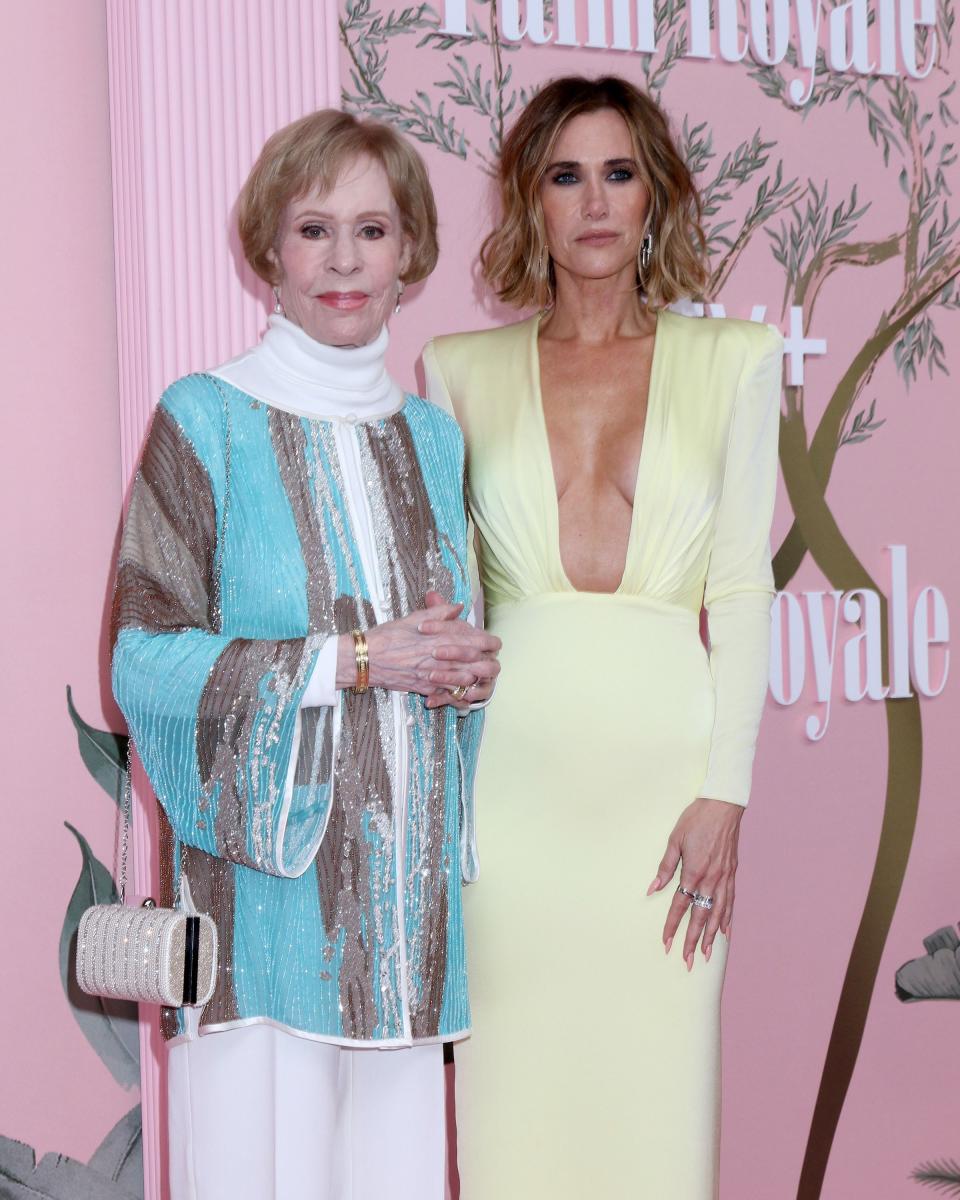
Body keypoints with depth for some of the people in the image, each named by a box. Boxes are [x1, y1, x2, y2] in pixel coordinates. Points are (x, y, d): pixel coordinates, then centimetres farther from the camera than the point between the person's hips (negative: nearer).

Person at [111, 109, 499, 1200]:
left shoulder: (432, 436, 13)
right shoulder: (207, 422, -3)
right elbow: (144, 664, -9)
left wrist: (465, 669, -2)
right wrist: (354, 659, -13)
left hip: (404, 875, 5)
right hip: (266, 874, -4)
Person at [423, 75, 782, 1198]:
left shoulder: (733, 359, 8)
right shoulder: (461, 370, 9)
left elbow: (742, 588, 3)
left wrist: (725, 793, -5)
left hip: (663, 758, 0)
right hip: (513, 761, 0)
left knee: (651, 1094, 2)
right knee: (511, 1095, 4)